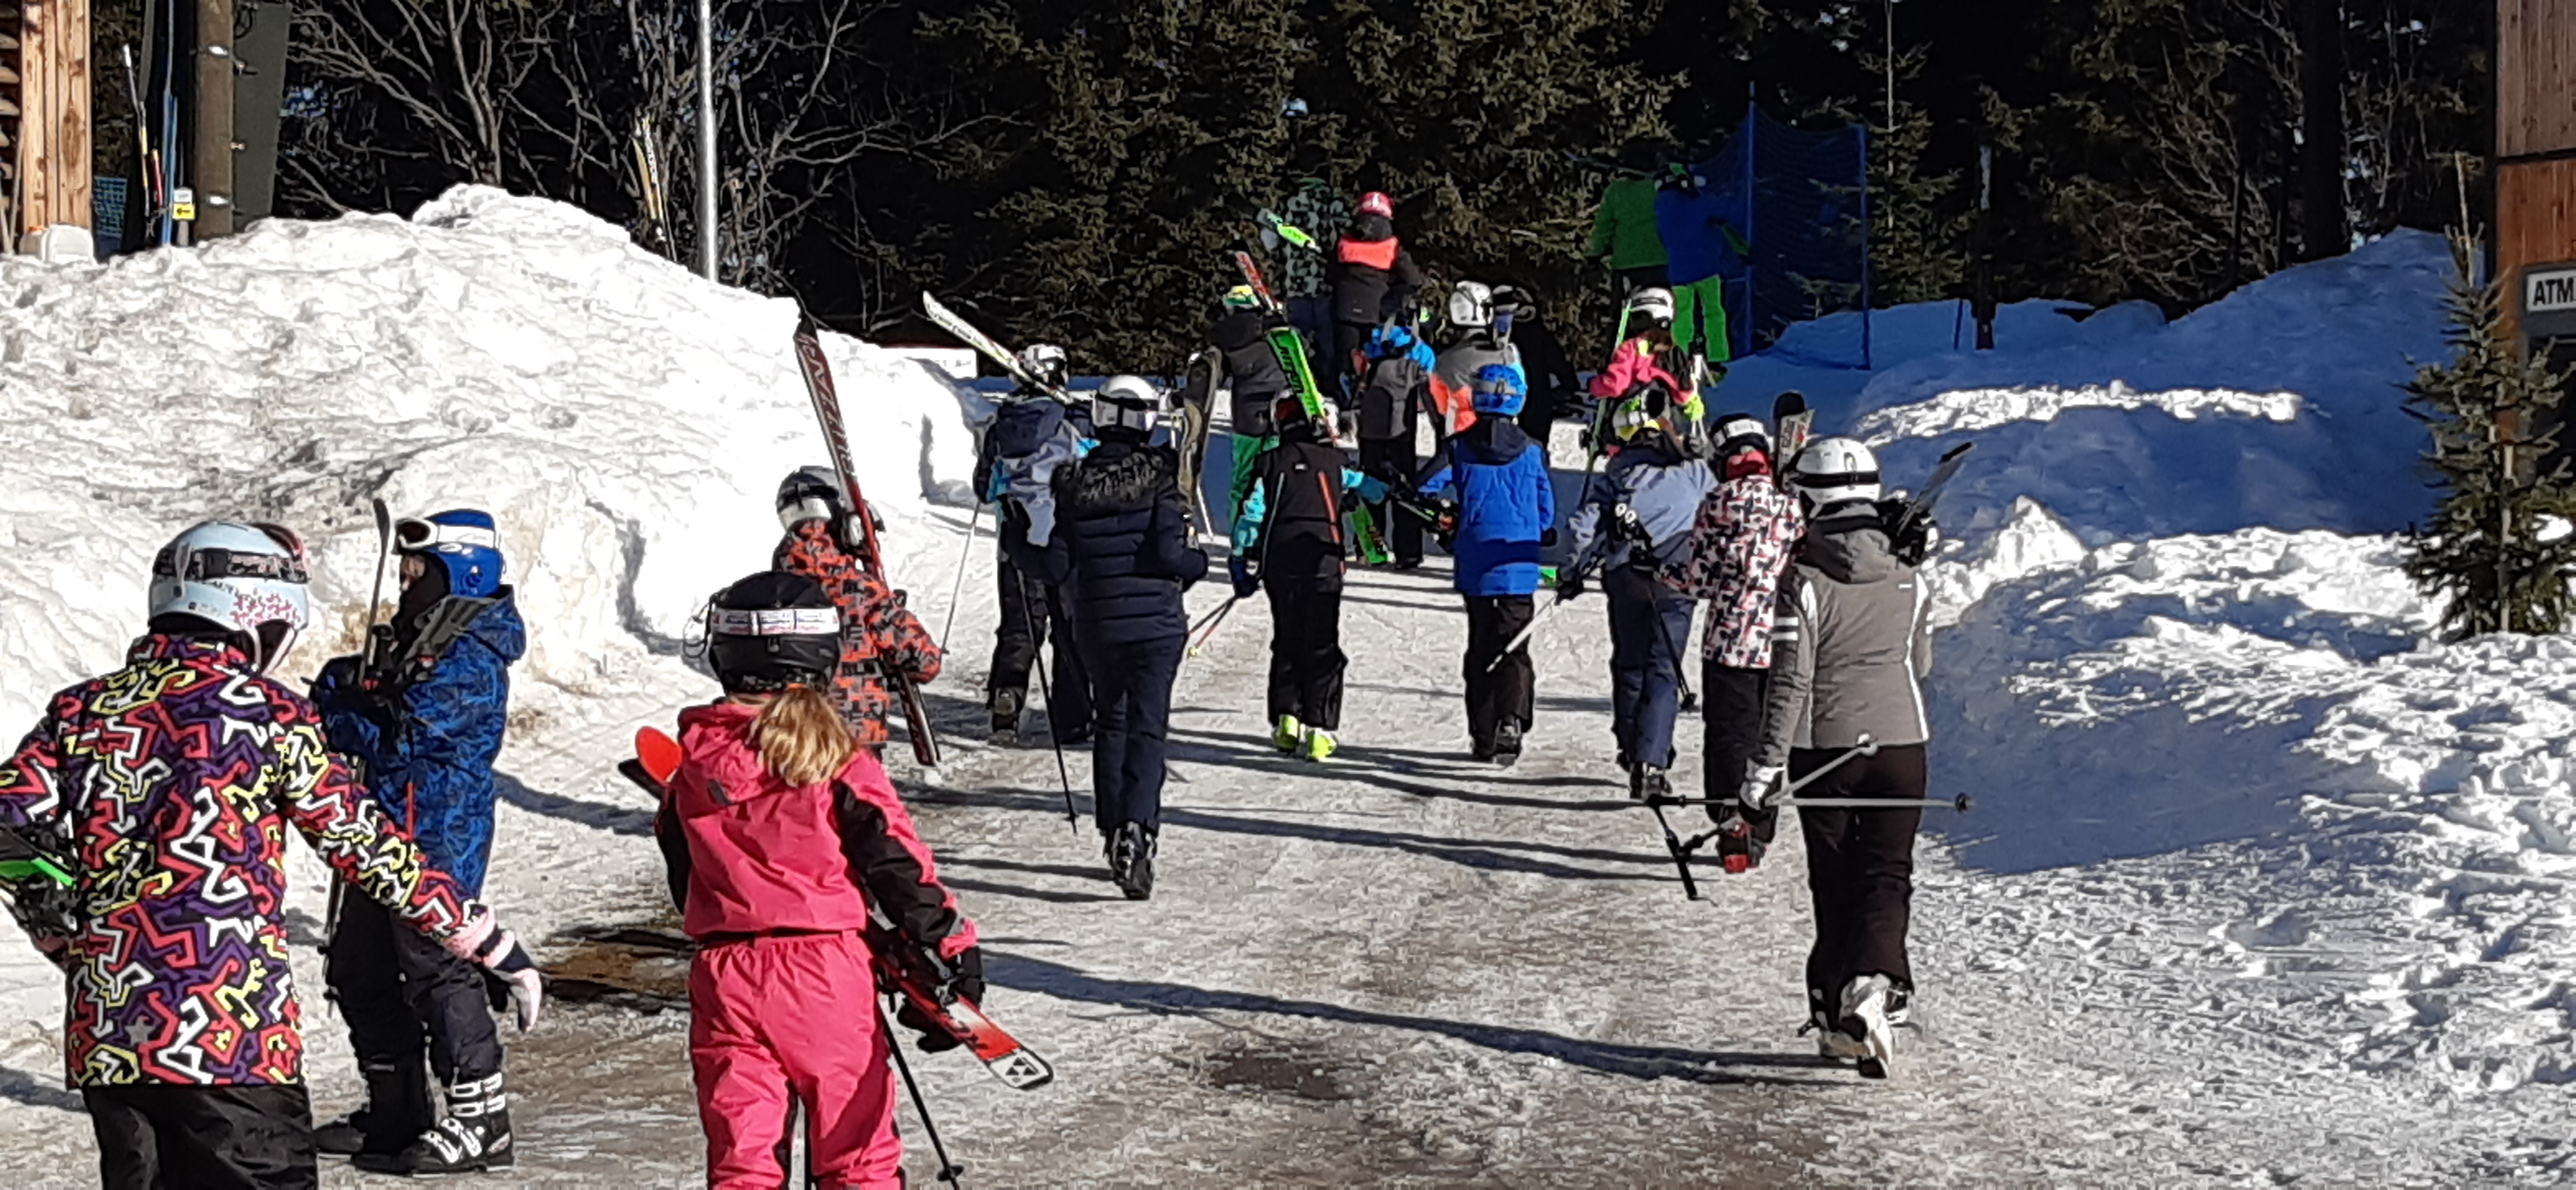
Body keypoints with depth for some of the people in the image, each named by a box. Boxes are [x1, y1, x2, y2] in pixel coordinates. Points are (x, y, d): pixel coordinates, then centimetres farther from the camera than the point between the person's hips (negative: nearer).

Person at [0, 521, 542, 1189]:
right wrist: (494, 946, 5)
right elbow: (366, 847, -2)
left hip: (104, 1040, 5)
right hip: (233, 1041, -5)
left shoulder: (80, 711, 8)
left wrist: (71, 945, 16)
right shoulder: (268, 715, -4)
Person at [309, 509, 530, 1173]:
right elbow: (369, 700, 21)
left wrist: (331, 712, -6)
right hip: (393, 832, 11)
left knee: (437, 968, -10)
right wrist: (347, 688, -1)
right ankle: (397, 1114, 27)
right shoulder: (419, 640, 16)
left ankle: (480, 1123, -4)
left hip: (438, 837, -11)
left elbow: (396, 740, -20)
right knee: (359, 969, 16)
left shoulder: (468, 662, -16)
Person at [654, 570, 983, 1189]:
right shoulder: (840, 766, -9)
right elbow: (897, 862, -9)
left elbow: (684, 881, 14)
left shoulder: (694, 768, 3)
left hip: (725, 976, 3)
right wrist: (949, 947, -2)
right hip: (829, 974, -2)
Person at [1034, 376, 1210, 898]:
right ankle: (1138, 827, -21)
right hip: (1156, 622, -3)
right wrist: (1200, 563, 4)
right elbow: (1169, 552, -17)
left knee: (1110, 723, 19)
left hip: (1097, 624, 3)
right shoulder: (1157, 476, -10)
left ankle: (1114, 831, 19)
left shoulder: (1075, 483, -1)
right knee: (1148, 726, -2)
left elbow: (1057, 567, -1)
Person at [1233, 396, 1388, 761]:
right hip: (1323, 560, -2)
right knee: (1322, 645, 2)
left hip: (1279, 561, 2)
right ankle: (1320, 729, -6)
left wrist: (1243, 565, 7)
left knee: (1287, 641, 15)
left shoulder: (1270, 463, 5)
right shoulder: (1335, 463, 3)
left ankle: (1286, 720, 7)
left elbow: (1252, 514, 1)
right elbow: (1373, 490, 12)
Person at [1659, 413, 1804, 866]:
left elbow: (1699, 579, -6)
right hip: (1784, 642, 3)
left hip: (1730, 640, -3)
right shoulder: (1796, 504, 0)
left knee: (1729, 736, 4)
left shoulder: (1721, 502, -8)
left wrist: (1668, 570, 11)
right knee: (1768, 738, 14)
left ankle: (1732, 826, -5)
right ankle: (1760, 833, 20)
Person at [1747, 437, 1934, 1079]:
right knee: (1887, 876, 3)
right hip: (1902, 744, 2)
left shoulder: (1805, 581, -12)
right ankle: (1874, 985, -22)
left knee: (1834, 882, 10)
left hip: (1824, 750, -2)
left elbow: (1790, 681, -13)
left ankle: (1836, 1013, 14)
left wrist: (1767, 764, -9)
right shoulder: (1909, 581, 0)